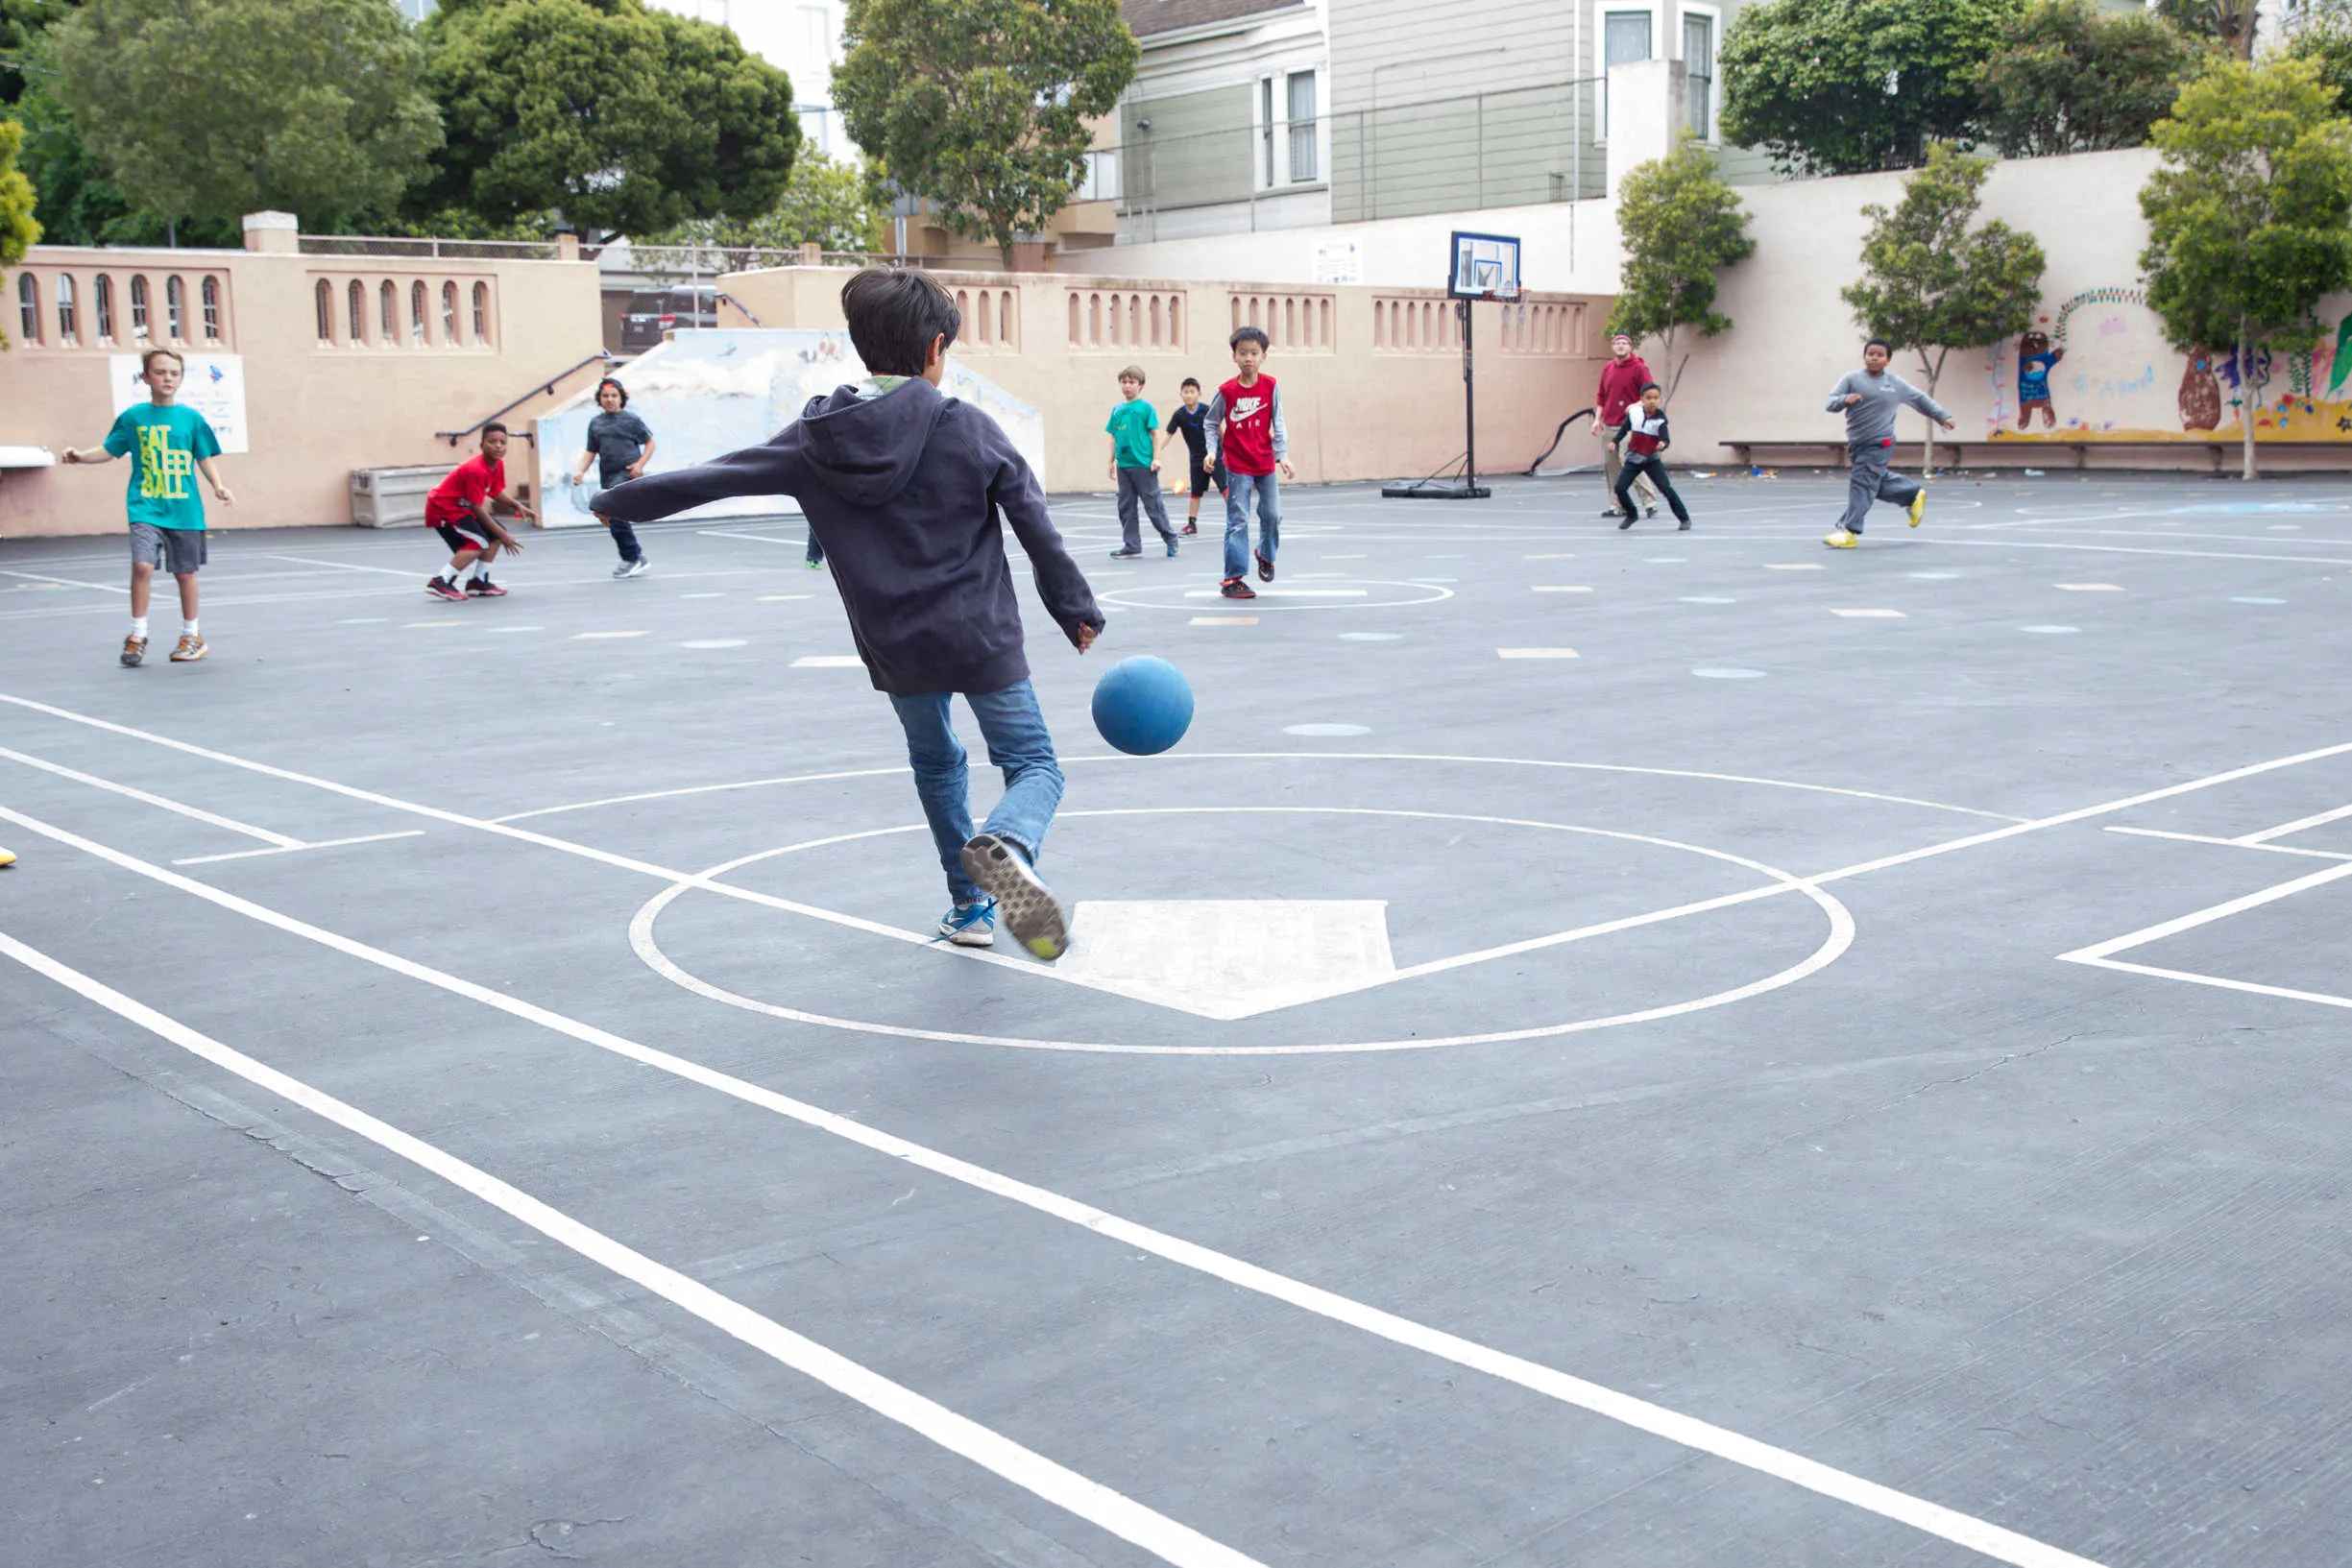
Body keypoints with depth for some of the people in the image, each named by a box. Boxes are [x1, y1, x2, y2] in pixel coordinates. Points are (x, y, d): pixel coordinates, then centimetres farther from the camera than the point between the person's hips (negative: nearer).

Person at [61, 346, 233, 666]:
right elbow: (109, 450, 8)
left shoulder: (192, 419, 3)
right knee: (142, 564, -16)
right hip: (145, 507, -1)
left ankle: (191, 636, 27)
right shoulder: (133, 417, 3)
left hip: (184, 509, 1)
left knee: (185, 573, 9)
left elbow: (204, 459, 8)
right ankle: (138, 635, -2)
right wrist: (82, 456, -9)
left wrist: (218, 485, -7)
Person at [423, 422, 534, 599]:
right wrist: (503, 536, -21)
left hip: (460, 506, 10)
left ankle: (478, 583, 15)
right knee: (479, 543, -21)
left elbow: (497, 492, 13)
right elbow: (478, 509, -26)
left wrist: (518, 506, -5)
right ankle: (441, 583, -19)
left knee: (497, 534, 9)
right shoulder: (476, 470, -29)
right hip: (442, 509, -10)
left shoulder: (498, 464, -2)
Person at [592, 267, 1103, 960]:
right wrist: (1078, 611, 12)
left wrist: (619, 500, 21)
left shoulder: (818, 437, -2)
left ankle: (970, 903, 28)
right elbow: (1038, 530, -2)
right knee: (1033, 764, 6)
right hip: (981, 639, -3)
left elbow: (715, 476, 6)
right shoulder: (970, 430, -8)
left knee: (935, 763, 26)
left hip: (893, 648, 3)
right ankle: (1006, 847, -27)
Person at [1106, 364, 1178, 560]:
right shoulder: (1117, 410, 10)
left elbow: (1155, 433, -4)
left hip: (1143, 464, -5)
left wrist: (1156, 458, -9)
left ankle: (1171, 539, 12)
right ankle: (1131, 545, 14)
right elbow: (1114, 437, 15)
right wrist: (1112, 461, 13)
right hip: (1123, 465, 5)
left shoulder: (1146, 407, -4)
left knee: (1153, 504, -1)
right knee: (1126, 506, 7)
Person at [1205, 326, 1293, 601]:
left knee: (1272, 514, 6)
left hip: (1266, 464, 2)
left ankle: (1266, 555, 37)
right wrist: (1212, 450, -10)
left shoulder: (1270, 386, -6)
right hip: (1237, 466, -2)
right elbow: (1210, 423, 3)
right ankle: (1232, 579, 0)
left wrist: (1283, 455, -12)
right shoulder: (1226, 391, -9)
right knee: (1238, 521, -3)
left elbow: (1278, 423, -4)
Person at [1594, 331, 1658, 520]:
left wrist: (1636, 405, -23)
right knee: (1610, 466, 5)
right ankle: (1618, 505, 13)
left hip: (1629, 425, -7)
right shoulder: (1607, 368, 14)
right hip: (1609, 426, 7)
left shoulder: (1639, 368, -4)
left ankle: (1650, 503, -10)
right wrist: (1598, 418, 12)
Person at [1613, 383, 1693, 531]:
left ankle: (1684, 519, 0)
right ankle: (1631, 515, 20)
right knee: (1620, 487, -6)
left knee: (1666, 488, -11)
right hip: (1633, 458, 3)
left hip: (1652, 459, -3)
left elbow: (1665, 439, -25)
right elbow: (1625, 428, 11)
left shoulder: (1660, 419, -17)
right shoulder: (1633, 412, -7)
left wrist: (1663, 444, -47)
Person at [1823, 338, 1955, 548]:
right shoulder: (1852, 379, 5)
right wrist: (1845, 399, -24)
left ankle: (1849, 531, -11)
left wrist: (1942, 417, 23)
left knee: (1861, 483, -12)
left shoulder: (1896, 384, 8)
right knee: (1879, 482, 11)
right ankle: (1915, 494, 37)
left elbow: (1921, 399, 22)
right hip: (1856, 442, 3)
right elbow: (1830, 402, -3)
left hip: (1879, 443, -3)